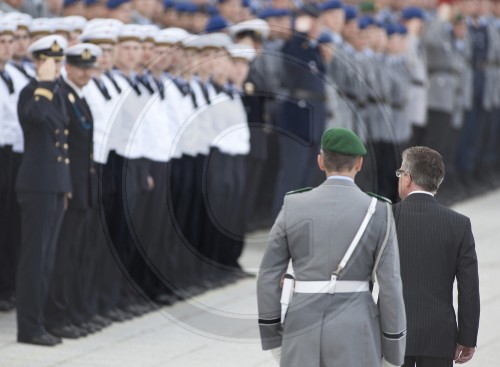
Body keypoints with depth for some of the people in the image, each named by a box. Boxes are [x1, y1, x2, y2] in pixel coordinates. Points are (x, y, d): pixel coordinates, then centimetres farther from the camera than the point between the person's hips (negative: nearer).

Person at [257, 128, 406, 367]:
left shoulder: (293, 207, 0)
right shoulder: (378, 212, -4)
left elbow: (269, 275, 1)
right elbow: (390, 285, -6)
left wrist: (272, 337, 12)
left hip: (304, 333, 1)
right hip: (356, 337, -1)